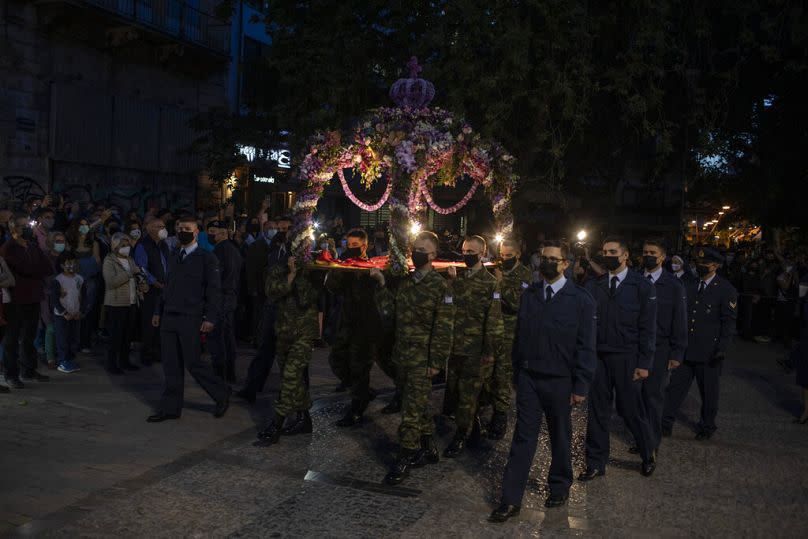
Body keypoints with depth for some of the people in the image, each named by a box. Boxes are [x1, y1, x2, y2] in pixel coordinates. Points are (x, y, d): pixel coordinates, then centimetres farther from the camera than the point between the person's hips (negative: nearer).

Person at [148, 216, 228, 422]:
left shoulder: (206, 258, -4)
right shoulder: (173, 258, 16)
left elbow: (214, 291, -8)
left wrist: (210, 318, -14)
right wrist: (158, 312, 14)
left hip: (190, 320, -6)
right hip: (169, 318, 6)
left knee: (193, 362, -4)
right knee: (171, 364, 8)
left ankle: (222, 394, 15)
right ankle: (170, 407, 16)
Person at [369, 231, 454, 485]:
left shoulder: (439, 285, -11)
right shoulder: (405, 282, 10)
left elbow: (444, 327, -13)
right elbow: (388, 311, 7)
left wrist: (437, 361, -15)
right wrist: (382, 285, -2)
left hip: (422, 360, -7)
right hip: (402, 356, 7)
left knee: (412, 409, -3)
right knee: (419, 406, 17)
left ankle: (405, 459, 6)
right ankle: (428, 449, 31)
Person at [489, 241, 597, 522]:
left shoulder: (581, 299, -6)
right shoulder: (529, 295, 6)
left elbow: (586, 346, -6)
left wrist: (581, 386, -9)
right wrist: (516, 373, 9)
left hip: (559, 382, -2)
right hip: (528, 378, 3)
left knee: (560, 436, 14)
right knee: (523, 438, 3)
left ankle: (560, 487, 33)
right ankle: (511, 499, 6)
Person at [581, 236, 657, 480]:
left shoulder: (642, 286, -2)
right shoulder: (593, 285, 4)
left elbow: (648, 328, -3)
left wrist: (644, 363, -7)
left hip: (627, 359, -2)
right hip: (598, 357, 2)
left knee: (631, 410, 6)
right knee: (597, 411, 7)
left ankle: (648, 455, 31)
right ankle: (596, 464, 19)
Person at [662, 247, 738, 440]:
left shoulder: (726, 290, -6)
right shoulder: (690, 285, 9)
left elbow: (729, 322, -8)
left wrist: (722, 348, -15)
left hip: (709, 352, -4)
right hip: (685, 348, 4)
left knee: (708, 391, 10)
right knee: (676, 385, 3)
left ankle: (707, 427, 26)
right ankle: (666, 423, 9)